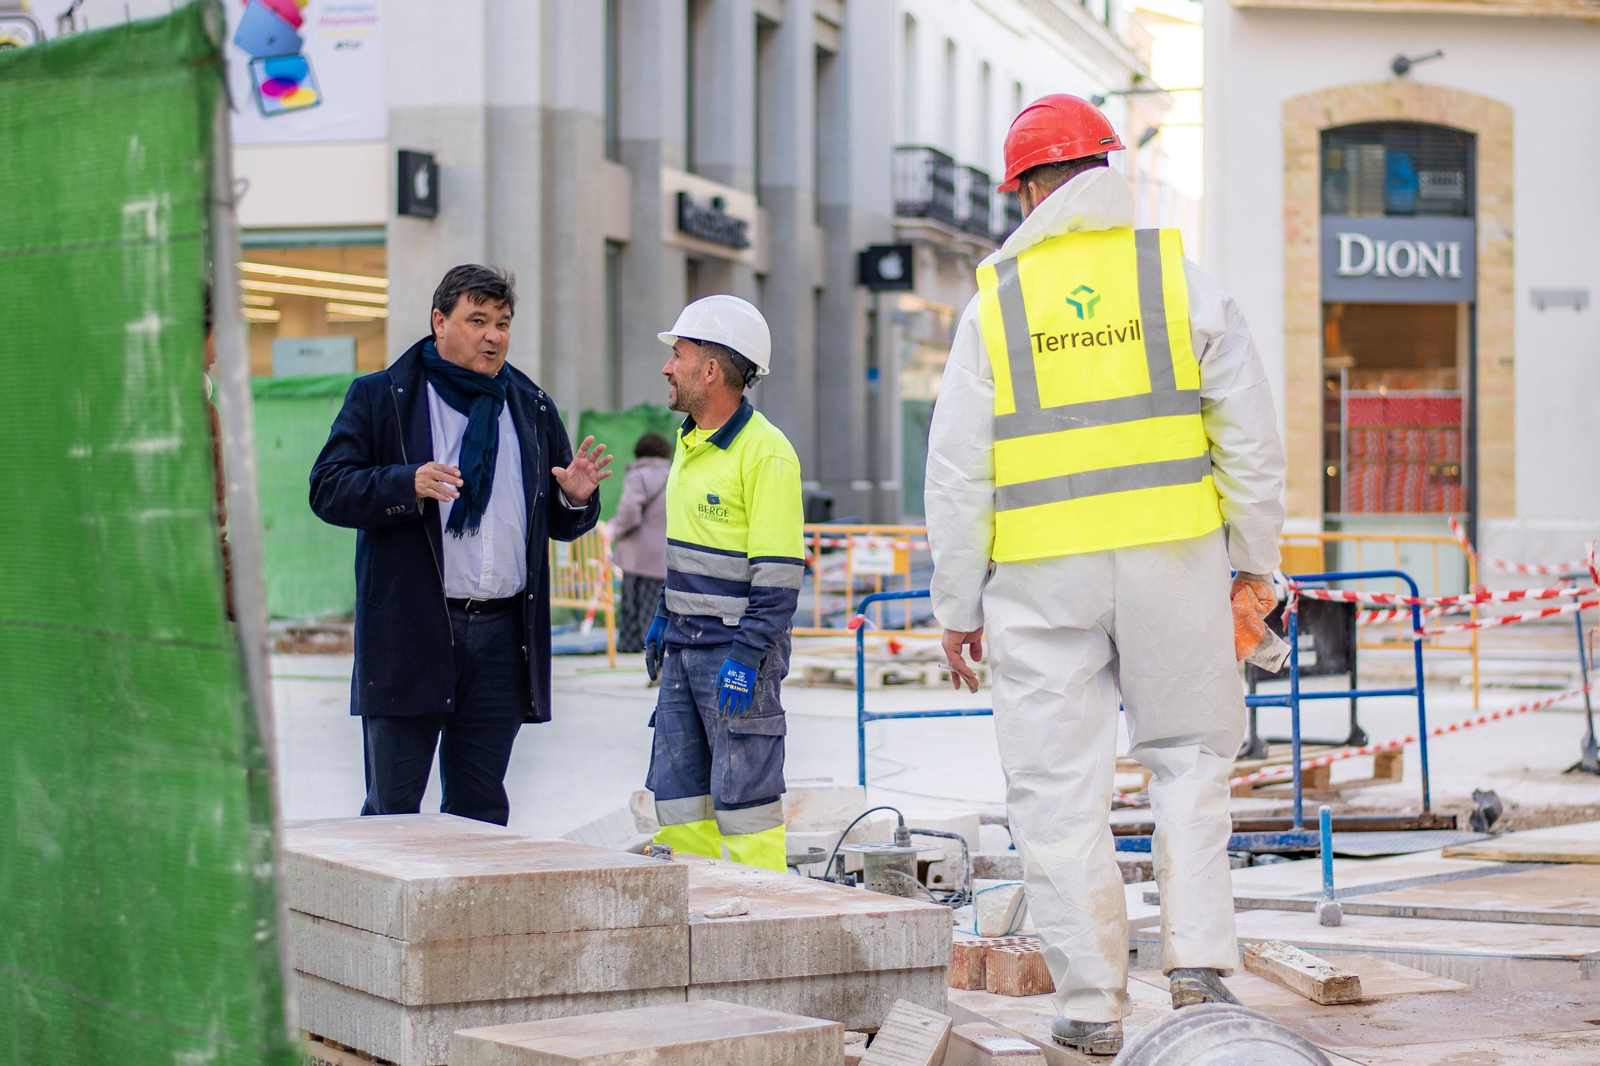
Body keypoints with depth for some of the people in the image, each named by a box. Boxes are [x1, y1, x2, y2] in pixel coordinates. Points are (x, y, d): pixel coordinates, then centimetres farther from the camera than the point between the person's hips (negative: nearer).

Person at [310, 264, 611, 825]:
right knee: (393, 808, -3)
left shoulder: (533, 408, 16)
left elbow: (559, 524, 19)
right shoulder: (379, 398, 4)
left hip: (504, 637, 4)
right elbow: (327, 489, -6)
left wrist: (576, 500, -4)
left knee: (481, 811, 8)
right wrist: (407, 485, -20)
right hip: (408, 632, -4)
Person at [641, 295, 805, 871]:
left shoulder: (765, 452, -14)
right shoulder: (691, 443, 14)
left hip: (739, 650, -9)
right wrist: (664, 619, 22)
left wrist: (747, 654, -21)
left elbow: (779, 570, -17)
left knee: (743, 796, -6)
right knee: (676, 789, 9)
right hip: (686, 649, 9)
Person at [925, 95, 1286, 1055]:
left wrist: (959, 606, 8)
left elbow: (957, 470, 2)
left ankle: (1092, 1002, 5)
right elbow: (1251, 433, 2)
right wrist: (1255, 560, 11)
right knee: (1190, 756, 15)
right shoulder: (1177, 273, 3)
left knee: (1062, 786, 4)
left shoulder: (997, 300, 2)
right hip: (1173, 556, 1)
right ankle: (1199, 959, 5)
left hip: (1044, 576, -1)